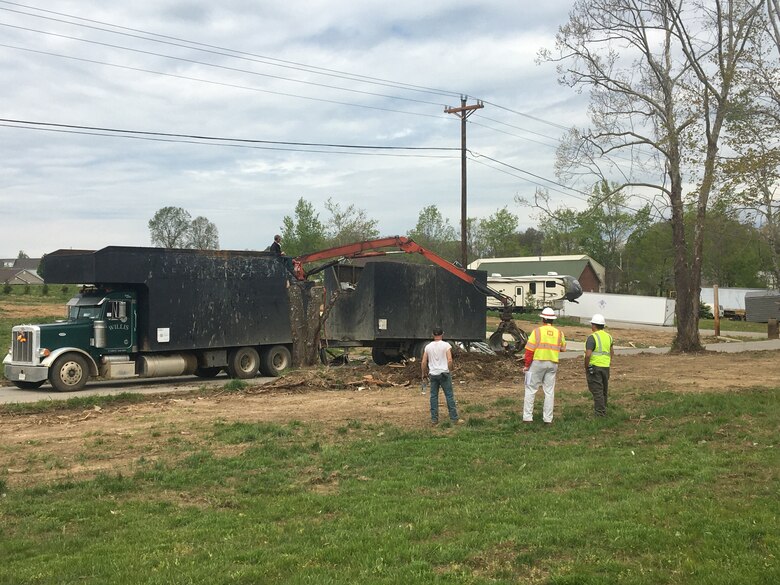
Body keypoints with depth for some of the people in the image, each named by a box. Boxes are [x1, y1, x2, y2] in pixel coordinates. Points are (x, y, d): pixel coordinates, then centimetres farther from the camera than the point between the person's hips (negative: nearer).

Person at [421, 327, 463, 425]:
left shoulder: (428, 346, 3)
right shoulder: (446, 345, -7)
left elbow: (423, 362, 4)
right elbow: (450, 360, -14)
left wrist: (423, 373, 17)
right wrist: (450, 371, 1)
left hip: (433, 374, 3)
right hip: (444, 373, -3)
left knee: (434, 396, 9)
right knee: (449, 396, 1)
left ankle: (434, 419, 11)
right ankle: (454, 418, 2)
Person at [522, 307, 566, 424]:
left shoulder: (537, 331, -9)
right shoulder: (559, 333, 3)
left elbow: (529, 350, -11)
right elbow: (563, 348, 14)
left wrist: (527, 365, -4)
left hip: (537, 363, -3)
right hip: (552, 364, 3)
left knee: (530, 390, 5)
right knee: (549, 391, 10)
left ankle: (527, 417, 2)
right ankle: (548, 418, 11)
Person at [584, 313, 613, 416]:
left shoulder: (592, 337, -14)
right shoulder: (608, 336, 10)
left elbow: (588, 354, -21)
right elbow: (612, 352, 20)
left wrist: (586, 368, -10)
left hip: (594, 366, -7)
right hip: (606, 367, 7)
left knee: (597, 391, -3)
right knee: (604, 390, 18)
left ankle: (600, 414, -2)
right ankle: (603, 409, 32)